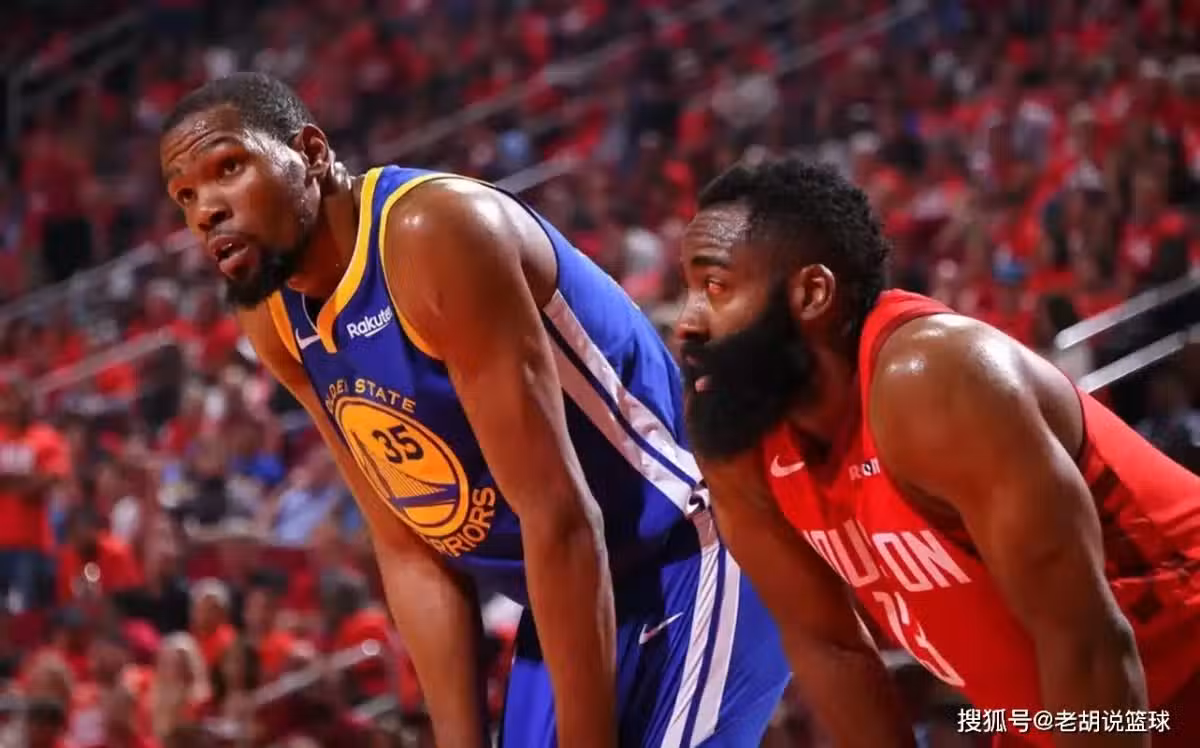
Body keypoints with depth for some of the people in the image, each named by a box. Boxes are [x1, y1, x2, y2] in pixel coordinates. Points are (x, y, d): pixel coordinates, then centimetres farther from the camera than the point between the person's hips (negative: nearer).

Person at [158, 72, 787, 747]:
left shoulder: (436, 233, -24)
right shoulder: (274, 322, 2)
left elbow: (558, 518, -25)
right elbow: (410, 554, 6)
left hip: (697, 559, -9)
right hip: (570, 597, 9)